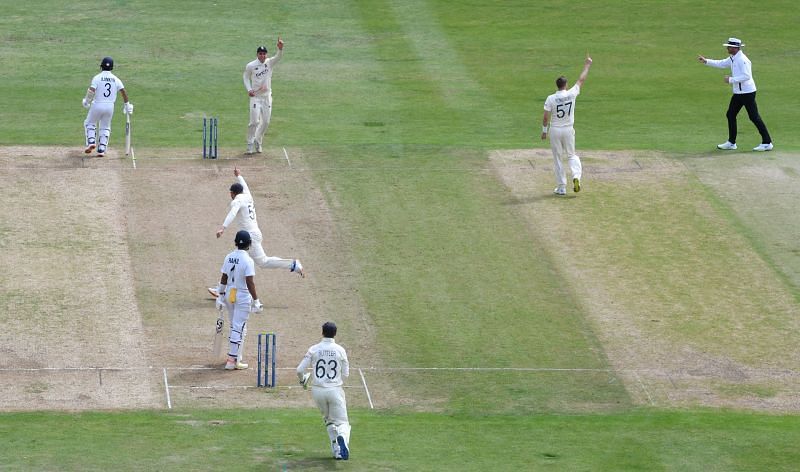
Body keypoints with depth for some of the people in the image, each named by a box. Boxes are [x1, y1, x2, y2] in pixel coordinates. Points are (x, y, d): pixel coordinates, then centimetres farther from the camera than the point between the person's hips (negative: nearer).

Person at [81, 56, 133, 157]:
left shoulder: (97, 78, -7)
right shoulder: (116, 79, 4)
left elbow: (91, 91, -17)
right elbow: (123, 91, -3)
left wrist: (86, 101, -2)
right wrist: (127, 105, 6)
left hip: (97, 105, -3)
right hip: (110, 107, 3)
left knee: (89, 123, 18)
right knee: (105, 128, 16)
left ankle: (91, 142, -1)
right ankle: (101, 150, 8)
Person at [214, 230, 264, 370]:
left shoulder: (228, 257, 1)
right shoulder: (247, 260, -17)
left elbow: (224, 278, 7)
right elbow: (249, 283, -19)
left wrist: (220, 295, 16)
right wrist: (256, 301, -14)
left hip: (229, 295, 6)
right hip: (243, 297, -6)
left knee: (234, 326, 19)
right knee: (239, 328, -2)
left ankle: (236, 356, 25)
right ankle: (232, 360, -4)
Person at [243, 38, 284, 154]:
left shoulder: (270, 63, -2)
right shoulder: (250, 66, -5)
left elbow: (278, 57, -19)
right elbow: (246, 77, 8)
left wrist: (280, 49, -41)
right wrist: (249, 90, -7)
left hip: (267, 97, 3)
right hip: (255, 97, -3)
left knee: (265, 122, 7)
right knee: (254, 121, -10)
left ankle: (258, 142, 26)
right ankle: (250, 144, 2)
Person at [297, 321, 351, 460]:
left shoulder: (314, 349, -2)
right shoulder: (340, 350, -2)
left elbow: (300, 370, -4)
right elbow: (346, 374, 2)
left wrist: (303, 380, 18)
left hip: (317, 391, 2)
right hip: (335, 390, -2)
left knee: (329, 420, 22)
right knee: (342, 422, 1)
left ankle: (337, 450, 14)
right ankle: (342, 437, -34)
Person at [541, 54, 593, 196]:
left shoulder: (551, 99, -13)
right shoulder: (571, 94, -10)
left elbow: (546, 117, -10)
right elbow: (581, 80, 4)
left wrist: (544, 131, 4)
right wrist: (587, 66, 16)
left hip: (555, 130, -2)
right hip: (568, 130, 2)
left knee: (557, 158, 8)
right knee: (571, 155, 18)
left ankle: (561, 187, 9)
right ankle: (576, 176, -10)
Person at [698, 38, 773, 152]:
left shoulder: (742, 60, -19)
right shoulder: (732, 59, 11)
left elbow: (746, 76, -26)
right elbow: (721, 64, 23)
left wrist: (731, 79, -21)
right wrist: (706, 61, 17)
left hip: (747, 92, -10)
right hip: (738, 93, 10)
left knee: (754, 117, -8)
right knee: (730, 115, 13)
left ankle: (767, 143, -5)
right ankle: (731, 143, 22)